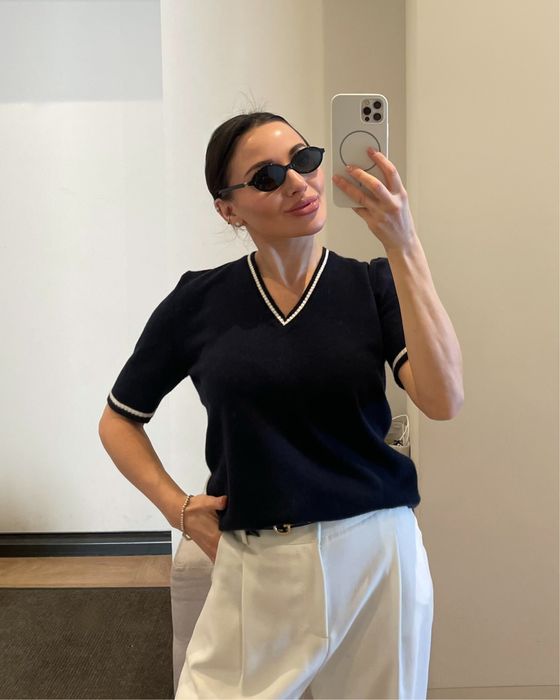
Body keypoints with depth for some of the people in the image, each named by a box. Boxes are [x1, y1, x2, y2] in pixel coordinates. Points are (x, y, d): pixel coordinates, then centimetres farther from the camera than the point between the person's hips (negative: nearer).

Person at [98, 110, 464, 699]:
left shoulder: (374, 285, -2)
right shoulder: (198, 302, -2)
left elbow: (444, 400, -19)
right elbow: (118, 420, 10)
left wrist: (403, 245, -22)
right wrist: (176, 507, -2)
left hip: (377, 555, 1)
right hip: (255, 567, 0)